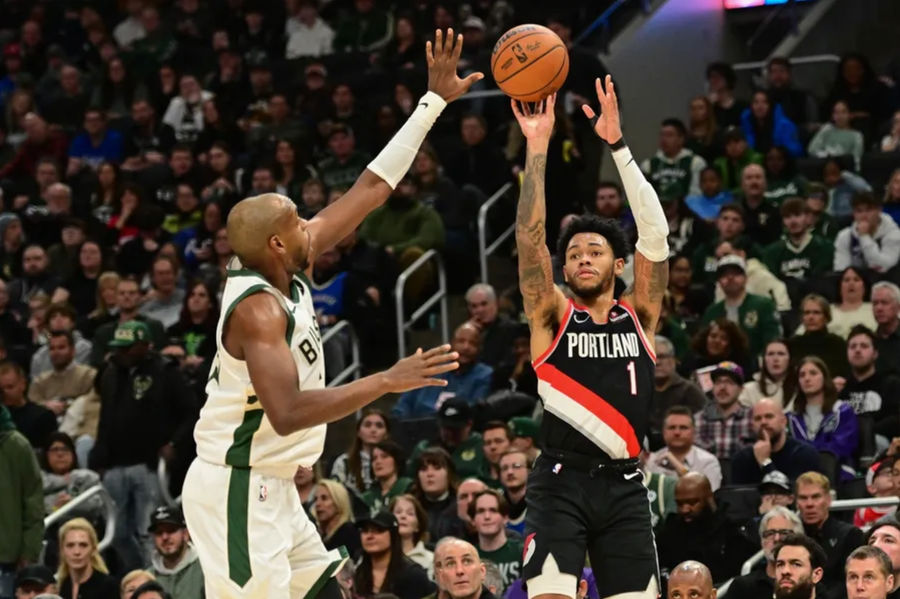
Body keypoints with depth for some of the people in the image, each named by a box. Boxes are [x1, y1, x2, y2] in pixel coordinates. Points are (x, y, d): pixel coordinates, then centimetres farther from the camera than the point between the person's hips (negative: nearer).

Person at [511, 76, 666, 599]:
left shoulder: (639, 314, 10)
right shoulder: (553, 315, 6)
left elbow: (655, 232, -1)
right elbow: (529, 237, -6)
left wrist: (617, 145, -8)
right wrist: (538, 149, -13)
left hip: (624, 484, 2)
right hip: (562, 481, -2)